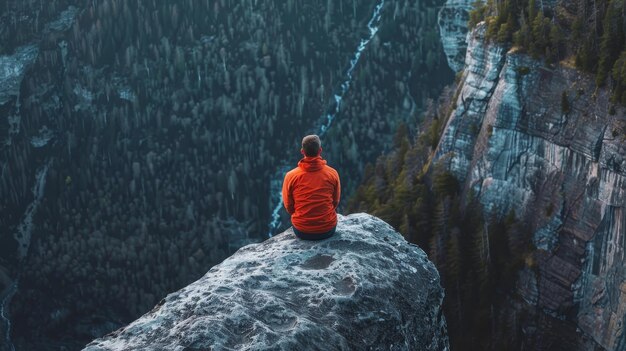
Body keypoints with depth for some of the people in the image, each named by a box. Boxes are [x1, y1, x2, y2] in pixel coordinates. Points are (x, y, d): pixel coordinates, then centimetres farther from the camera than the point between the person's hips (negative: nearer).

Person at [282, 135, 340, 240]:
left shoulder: (291, 176, -9)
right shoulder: (333, 173, -7)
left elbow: (288, 206, 3)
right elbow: (335, 202, 7)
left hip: (301, 232, 0)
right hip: (328, 230, 0)